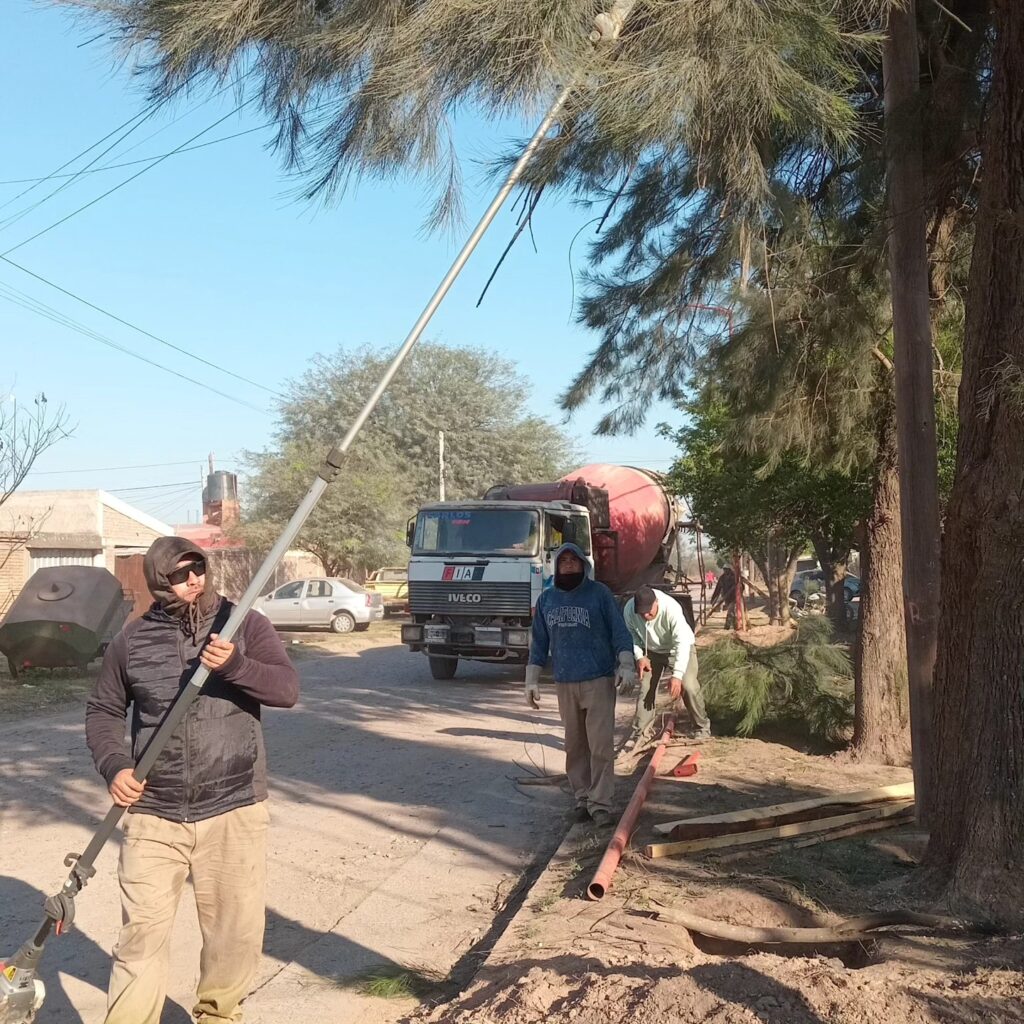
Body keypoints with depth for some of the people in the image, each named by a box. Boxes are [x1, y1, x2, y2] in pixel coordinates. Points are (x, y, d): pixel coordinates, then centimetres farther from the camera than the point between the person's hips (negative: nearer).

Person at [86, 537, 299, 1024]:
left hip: (233, 810, 0)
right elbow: (103, 711, 13)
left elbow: (287, 688, -10)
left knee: (235, 932, 11)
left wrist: (235, 665, -27)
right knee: (141, 935, 3)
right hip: (153, 815, 0)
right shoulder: (133, 639, 3)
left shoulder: (245, 624, -1)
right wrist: (114, 765, -5)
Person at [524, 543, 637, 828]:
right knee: (575, 746, 9)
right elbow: (539, 642, 14)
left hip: (599, 680, -4)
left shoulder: (599, 593, -1)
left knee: (601, 745, -7)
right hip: (564, 683, 4)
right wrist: (532, 680, 10)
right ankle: (582, 798, 20)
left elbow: (619, 631, -3)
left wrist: (626, 665, -15)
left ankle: (601, 804, -3)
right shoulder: (546, 599, 10)